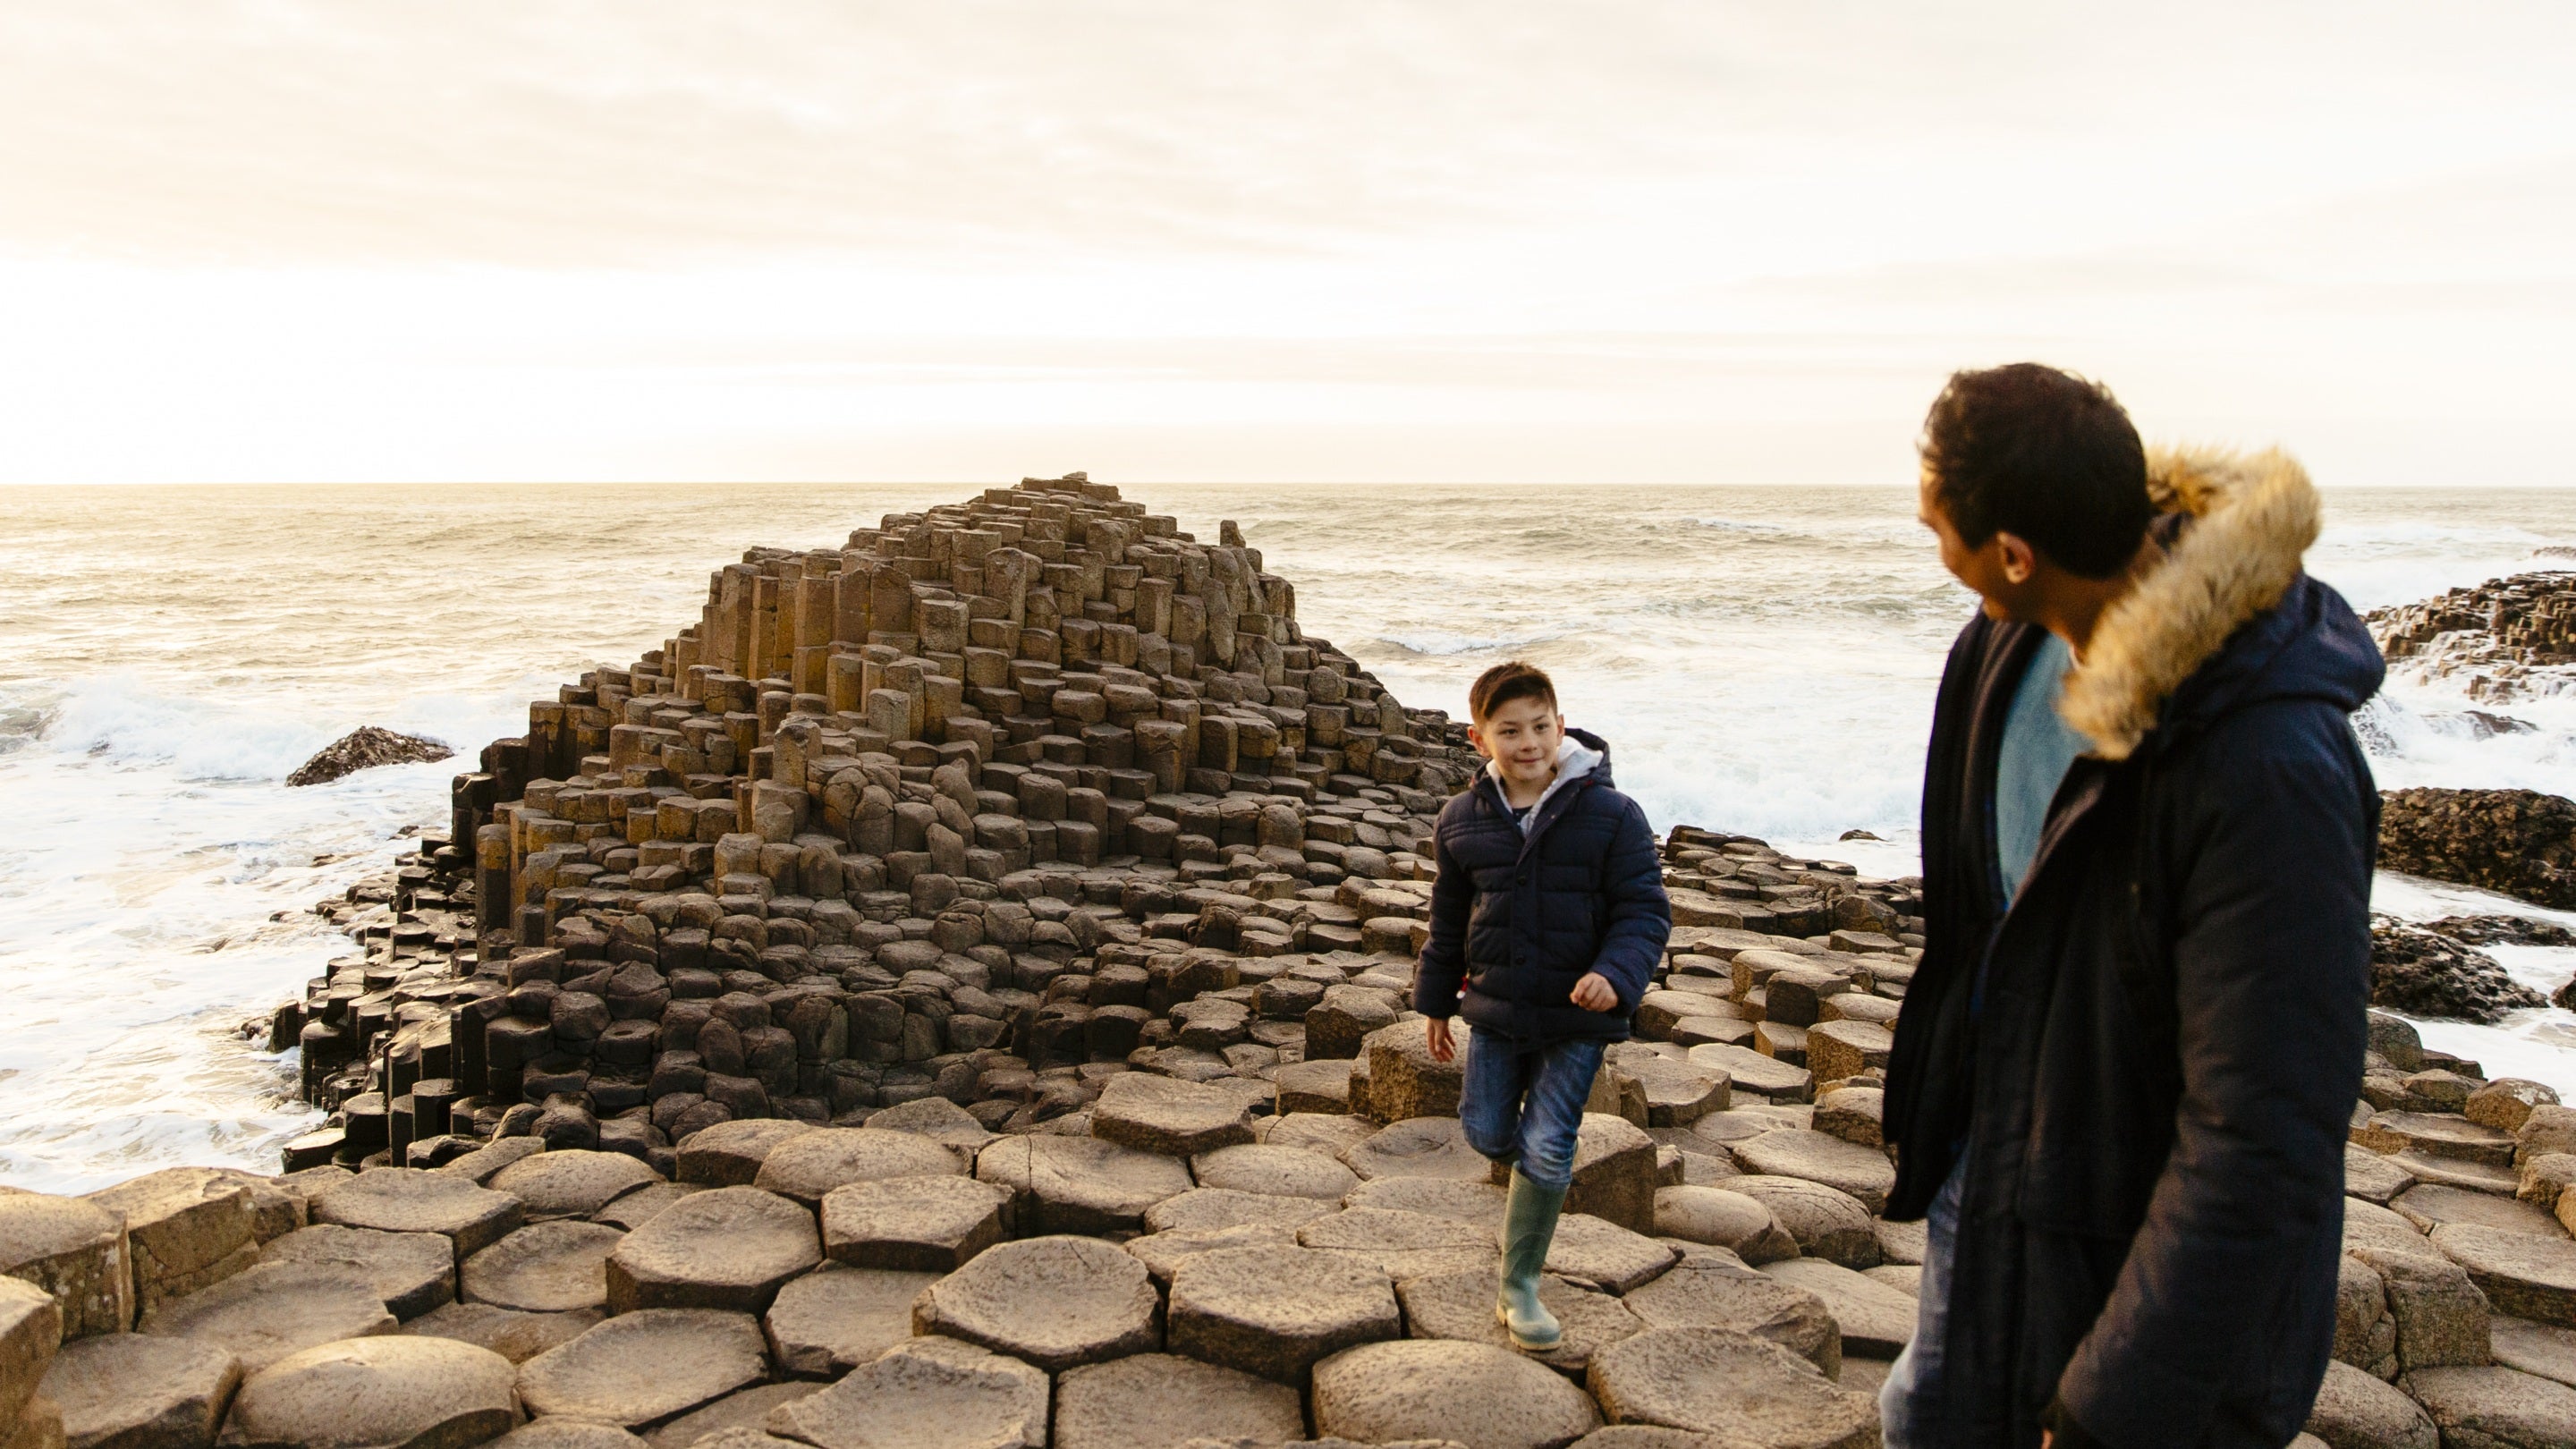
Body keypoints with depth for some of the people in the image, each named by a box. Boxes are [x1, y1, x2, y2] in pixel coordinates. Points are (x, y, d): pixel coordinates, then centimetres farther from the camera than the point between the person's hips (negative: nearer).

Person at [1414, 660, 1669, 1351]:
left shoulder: (1611, 816, -12)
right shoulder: (1463, 820, -1)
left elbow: (1645, 912, -10)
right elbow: (1449, 918, 12)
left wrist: (1615, 974, -28)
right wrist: (1436, 999, 16)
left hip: (1578, 1015, -3)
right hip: (1495, 1006, 3)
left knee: (1546, 1150, -2)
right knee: (1486, 1132, 11)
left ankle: (1519, 1285, 16)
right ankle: (1532, 1177, 47)